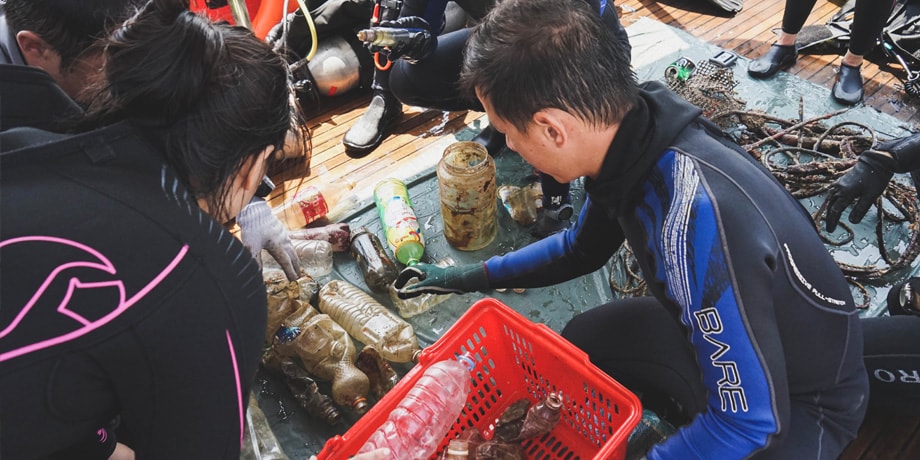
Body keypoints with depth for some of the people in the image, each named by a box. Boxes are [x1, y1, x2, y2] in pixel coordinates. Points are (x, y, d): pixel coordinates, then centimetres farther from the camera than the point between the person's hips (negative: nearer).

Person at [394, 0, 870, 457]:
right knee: (582, 341, 8)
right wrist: (468, 276, 10)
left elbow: (750, 419, -31)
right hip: (720, 337, 7)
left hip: (806, 396, -7)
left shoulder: (695, 219, -41)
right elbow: (581, 247, 7)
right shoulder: (630, 127, -14)